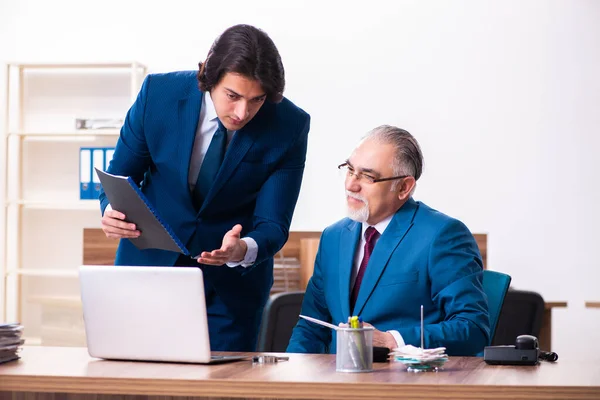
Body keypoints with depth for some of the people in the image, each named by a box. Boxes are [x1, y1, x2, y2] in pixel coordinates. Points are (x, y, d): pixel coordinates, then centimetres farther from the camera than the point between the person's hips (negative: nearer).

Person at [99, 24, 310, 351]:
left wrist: (242, 250, -37)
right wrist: (113, 211, -25)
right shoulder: (158, 93, -15)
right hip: (150, 265, 1)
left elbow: (273, 224, -15)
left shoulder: (289, 126, -17)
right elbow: (120, 178, -3)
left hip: (231, 283, -1)